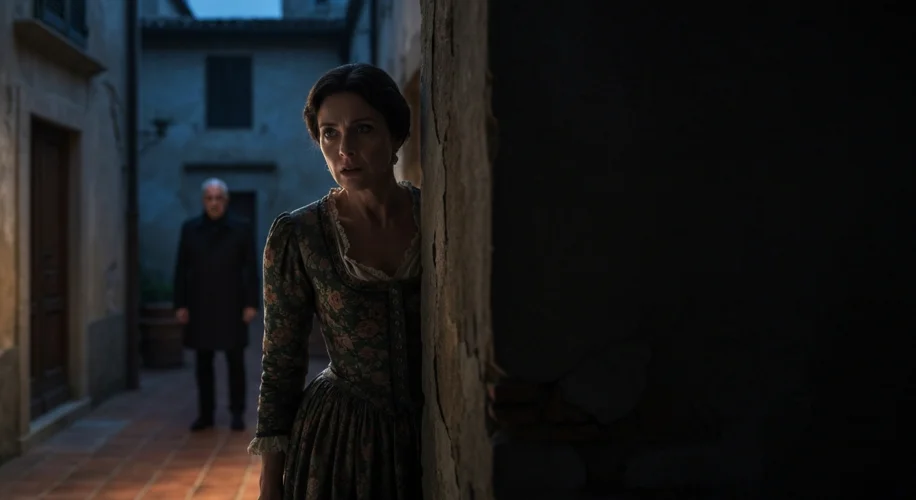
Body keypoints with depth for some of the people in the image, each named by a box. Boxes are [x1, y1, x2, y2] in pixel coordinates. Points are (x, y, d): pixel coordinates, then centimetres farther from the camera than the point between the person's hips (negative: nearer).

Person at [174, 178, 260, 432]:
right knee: (203, 363, 7)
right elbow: (181, 269, 5)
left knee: (235, 361, 2)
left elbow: (251, 269, 0)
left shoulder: (241, 230, 0)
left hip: (231, 306, -1)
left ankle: (237, 413, 11)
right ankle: (205, 413, 15)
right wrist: (180, 304, -1)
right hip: (199, 307, 2)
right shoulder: (189, 228, 5)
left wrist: (251, 303, -7)